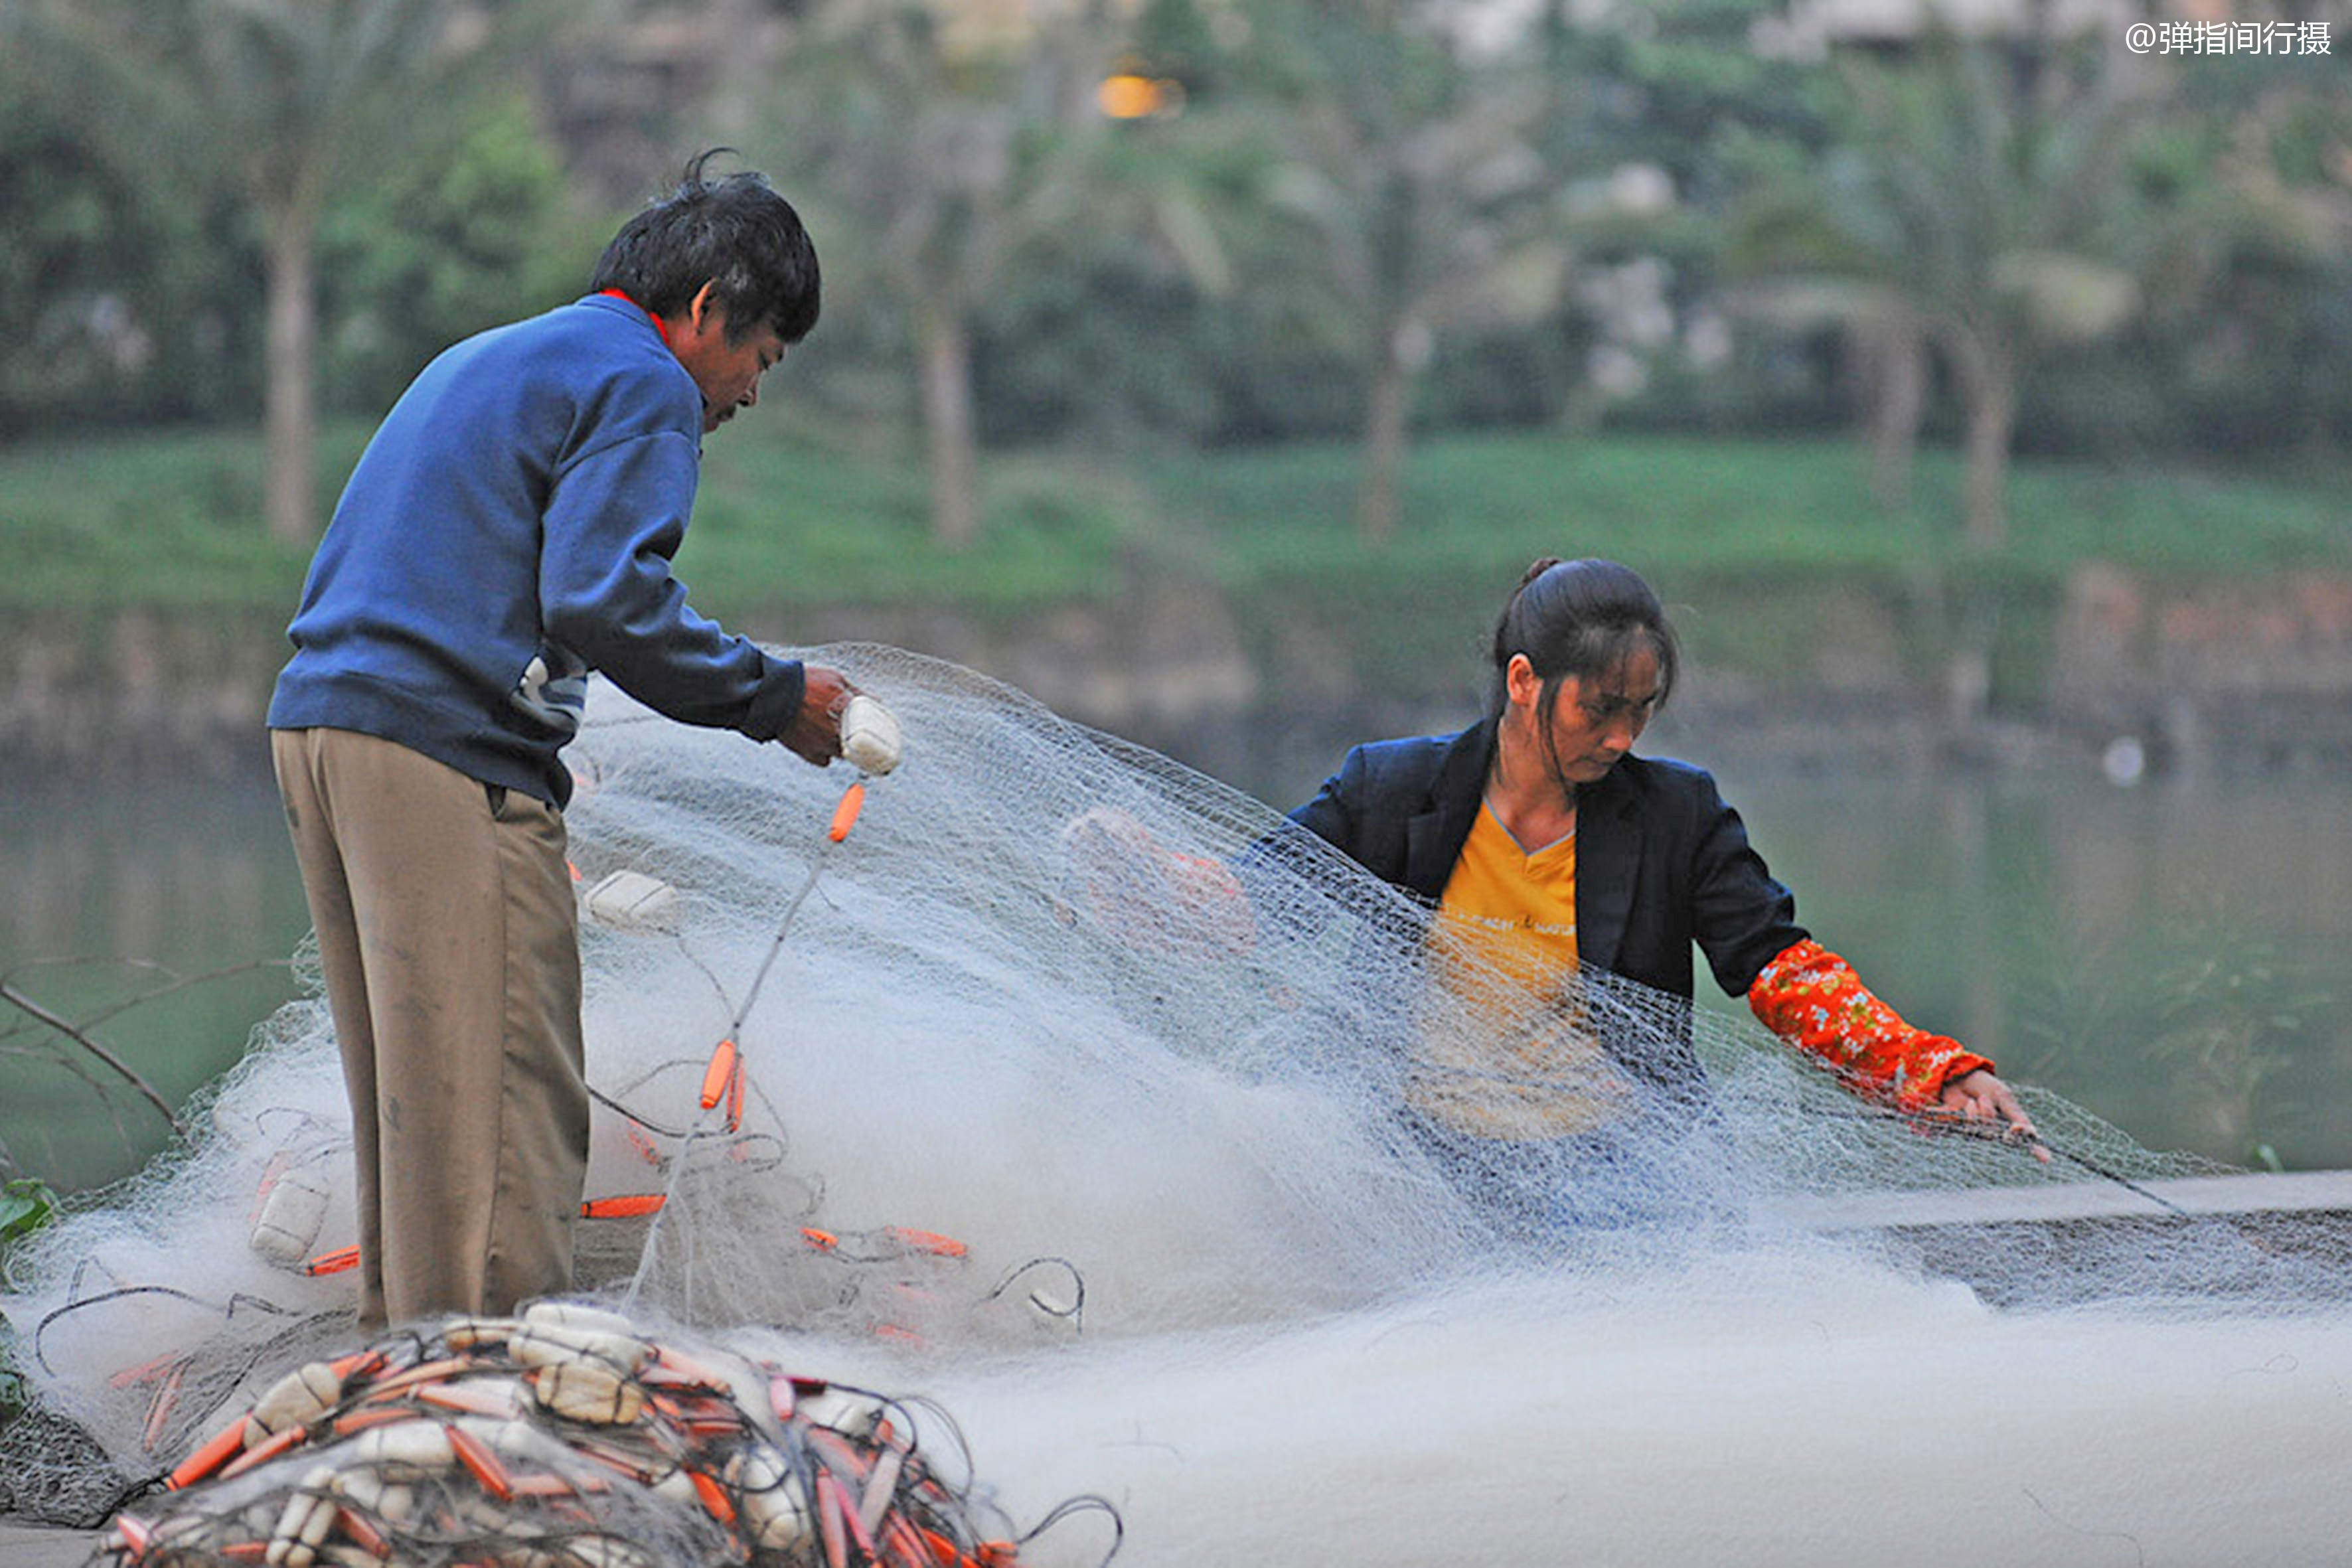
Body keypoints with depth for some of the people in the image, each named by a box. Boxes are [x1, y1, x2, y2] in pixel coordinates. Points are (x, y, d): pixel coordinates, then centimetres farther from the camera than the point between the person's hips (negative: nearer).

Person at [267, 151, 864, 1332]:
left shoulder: (489, 359, 28)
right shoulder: (644, 384, -2)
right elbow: (602, 596, -15)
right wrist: (773, 697, -6)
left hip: (320, 719, 10)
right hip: (449, 749, -10)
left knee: (412, 1103, 13)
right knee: (503, 1105, -9)